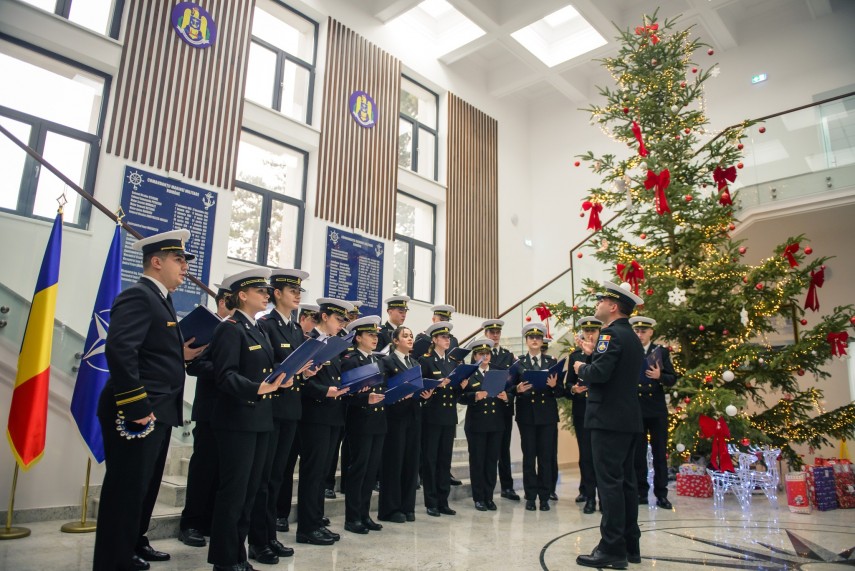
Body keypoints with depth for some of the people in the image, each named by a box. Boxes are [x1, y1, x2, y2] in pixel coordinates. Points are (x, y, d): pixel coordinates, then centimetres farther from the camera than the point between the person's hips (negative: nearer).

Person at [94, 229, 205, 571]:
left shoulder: (160, 299, 16)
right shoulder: (138, 297, -16)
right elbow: (119, 351, -28)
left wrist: (181, 355, 1)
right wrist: (136, 406, -26)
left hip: (158, 412, 11)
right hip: (137, 414, -11)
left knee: (146, 484, 21)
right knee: (126, 487, 2)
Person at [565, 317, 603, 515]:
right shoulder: (575, 356, 10)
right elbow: (568, 383, 8)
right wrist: (573, 389, -13)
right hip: (582, 411, 2)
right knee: (585, 453, 4)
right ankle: (589, 495, 17)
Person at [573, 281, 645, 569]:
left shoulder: (612, 334, -14)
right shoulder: (631, 337, 16)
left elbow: (599, 374, -25)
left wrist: (581, 367, -6)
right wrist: (594, 354, 16)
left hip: (609, 419, -10)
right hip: (627, 418, 10)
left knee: (609, 483, -5)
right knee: (625, 481, 13)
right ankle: (629, 545, 21)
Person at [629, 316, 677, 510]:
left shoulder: (661, 352, 4)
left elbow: (673, 379, 0)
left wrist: (660, 376, -19)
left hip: (657, 410, 0)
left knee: (659, 453, 6)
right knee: (638, 453, 6)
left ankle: (661, 494, 14)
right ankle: (641, 492, 15)